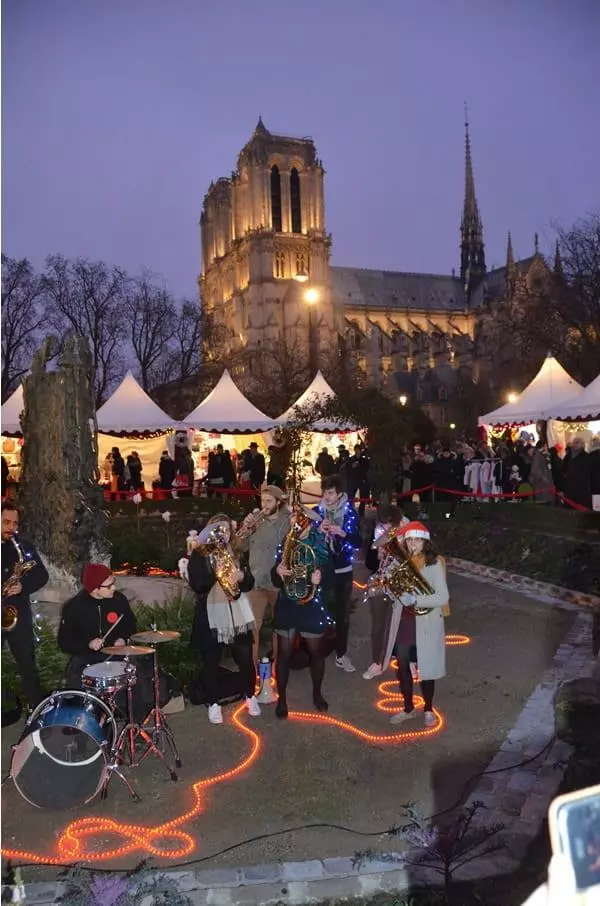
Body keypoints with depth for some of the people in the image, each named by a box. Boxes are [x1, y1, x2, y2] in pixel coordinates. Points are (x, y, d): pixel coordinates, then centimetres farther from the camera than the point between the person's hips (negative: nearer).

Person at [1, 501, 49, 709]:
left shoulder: (23, 547, 3)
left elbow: (42, 575, 5)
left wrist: (23, 586, -14)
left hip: (18, 613, 0)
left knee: (27, 665, 4)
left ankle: (38, 709, 13)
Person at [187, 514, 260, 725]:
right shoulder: (199, 555, -3)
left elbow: (250, 583, 8)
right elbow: (196, 585, -14)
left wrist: (241, 576, -13)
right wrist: (216, 570, -24)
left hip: (238, 614, 3)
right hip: (211, 616, -3)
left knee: (246, 659, 8)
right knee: (211, 662, 6)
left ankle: (250, 696, 30)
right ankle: (213, 703, 24)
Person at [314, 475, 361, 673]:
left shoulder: (349, 512, -3)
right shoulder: (317, 511, -2)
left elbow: (357, 541, -6)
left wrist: (342, 533, -23)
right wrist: (318, 531, -19)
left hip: (343, 570, 1)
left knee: (343, 613, 8)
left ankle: (341, 654, 20)